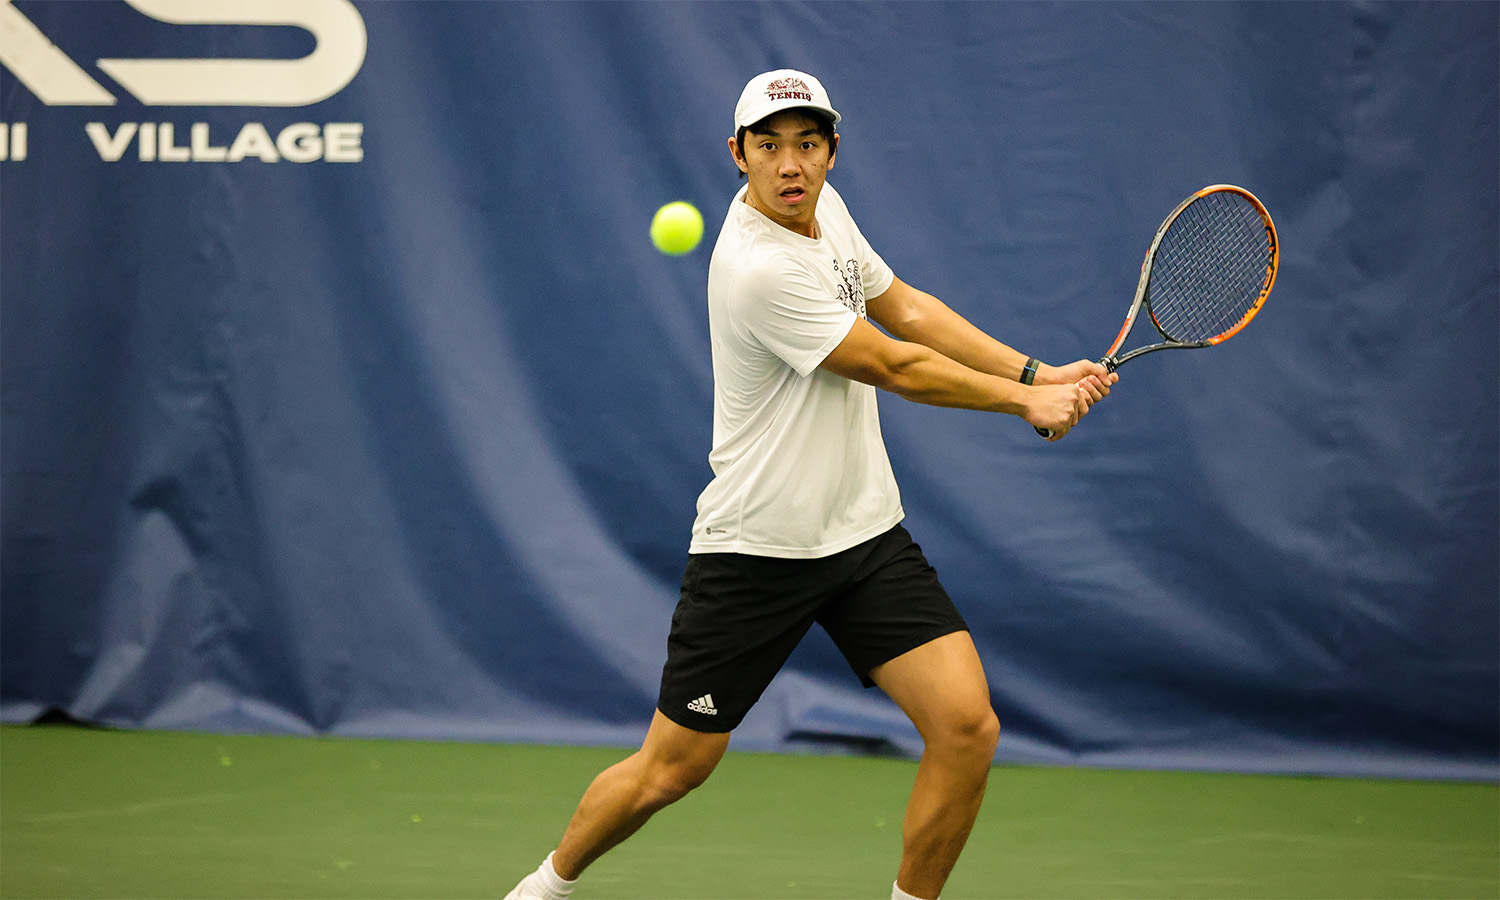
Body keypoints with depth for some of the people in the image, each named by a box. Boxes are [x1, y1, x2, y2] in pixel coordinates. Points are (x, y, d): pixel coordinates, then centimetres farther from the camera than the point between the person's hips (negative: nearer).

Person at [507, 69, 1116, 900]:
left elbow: (906, 309, 16)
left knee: (966, 727, -9)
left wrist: (1036, 374, 7)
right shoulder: (759, 267, -23)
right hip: (756, 547, -7)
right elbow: (893, 368, -16)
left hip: (867, 535, 7)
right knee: (671, 771, 4)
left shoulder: (823, 207, 3)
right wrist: (1025, 402, -3)